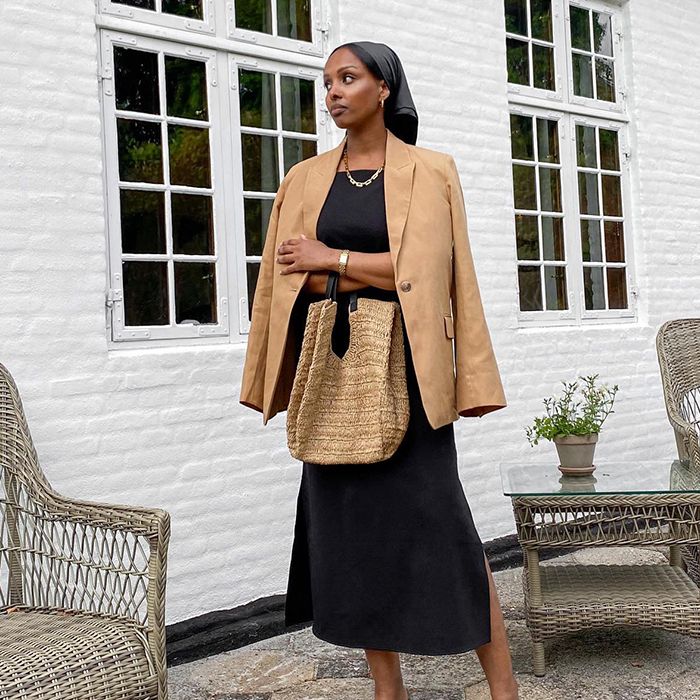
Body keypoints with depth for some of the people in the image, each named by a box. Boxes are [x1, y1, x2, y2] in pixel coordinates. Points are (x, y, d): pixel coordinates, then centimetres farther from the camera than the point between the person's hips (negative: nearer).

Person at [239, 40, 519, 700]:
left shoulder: (430, 172, 3)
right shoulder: (304, 180, 12)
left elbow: (426, 270, -10)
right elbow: (284, 276, 6)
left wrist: (331, 260, -7)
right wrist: (376, 275, -4)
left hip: (404, 368, -4)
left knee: (439, 520, -7)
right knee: (348, 524, 4)